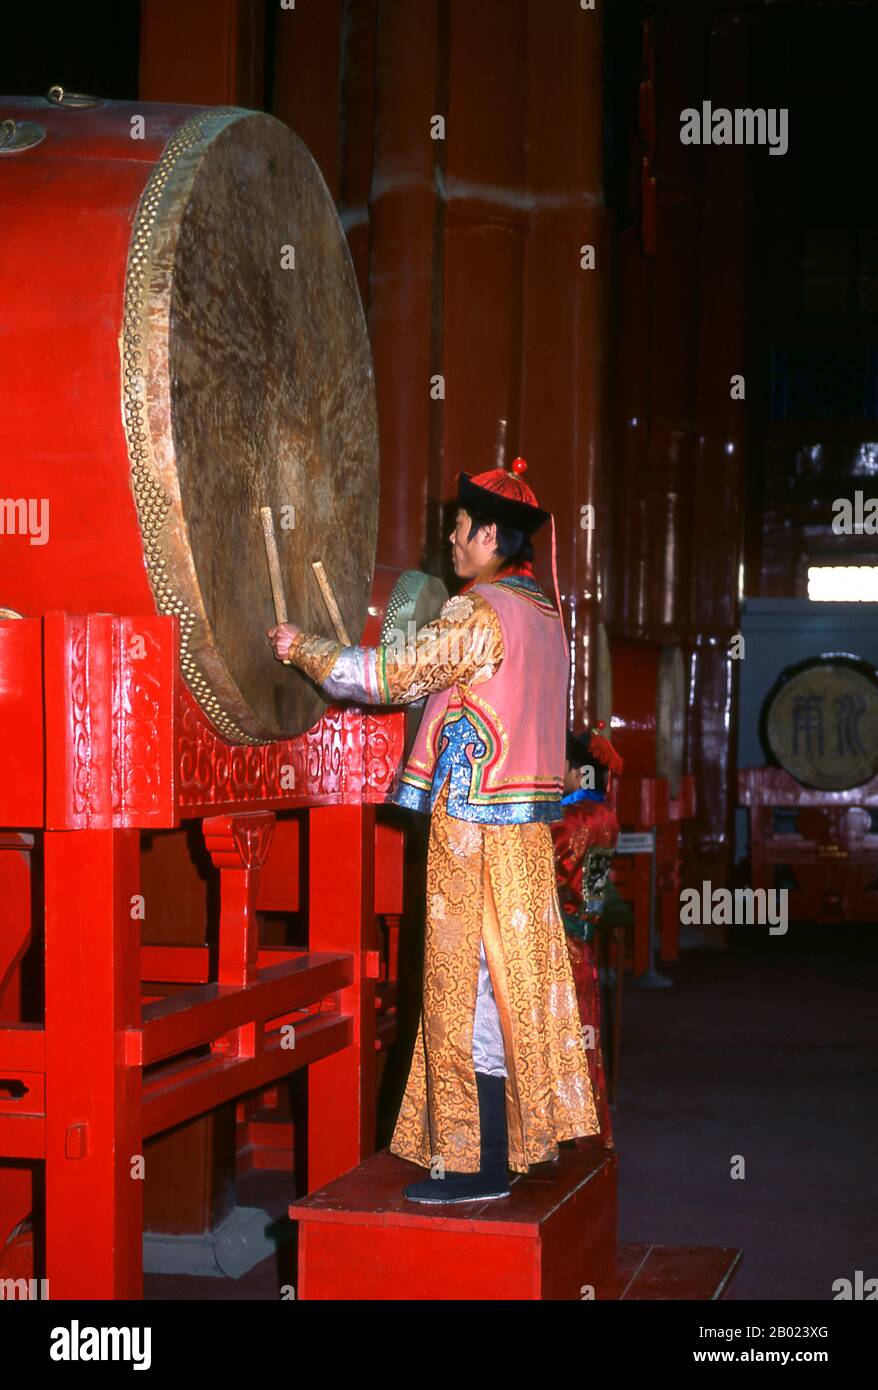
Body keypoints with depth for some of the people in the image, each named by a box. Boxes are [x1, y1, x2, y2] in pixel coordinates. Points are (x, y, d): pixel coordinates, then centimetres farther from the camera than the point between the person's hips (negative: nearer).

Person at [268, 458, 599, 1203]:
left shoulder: (479, 615, -15)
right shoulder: (543, 614, 13)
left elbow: (386, 676, -15)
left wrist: (303, 647, -2)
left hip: (475, 827, -9)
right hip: (525, 826, 9)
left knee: (472, 987, -5)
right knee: (512, 981, 14)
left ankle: (480, 1166, -1)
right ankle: (523, 1139, 22)